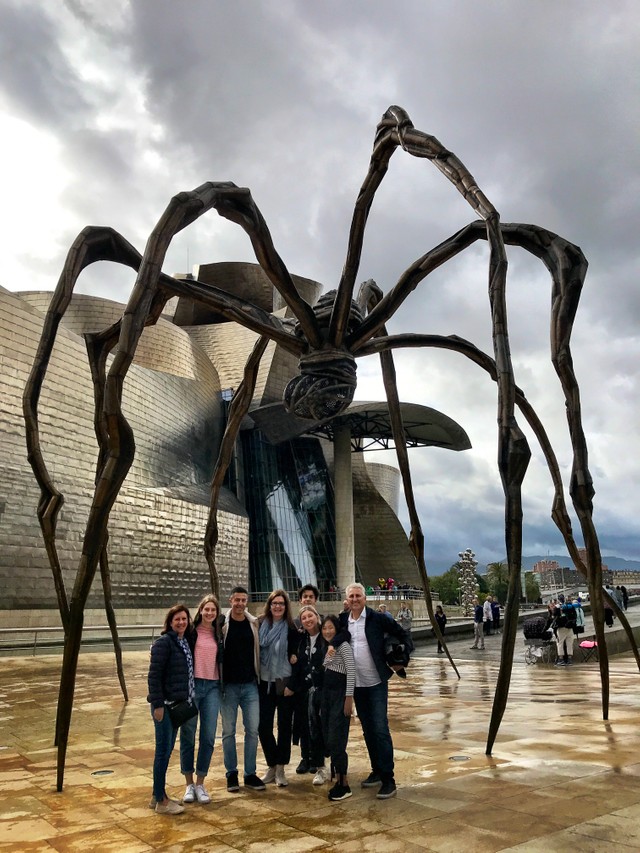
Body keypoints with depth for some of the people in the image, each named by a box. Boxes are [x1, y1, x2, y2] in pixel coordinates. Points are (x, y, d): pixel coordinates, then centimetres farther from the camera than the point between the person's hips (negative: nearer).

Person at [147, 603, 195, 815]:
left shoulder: (185, 642, 9)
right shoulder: (164, 642, -15)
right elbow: (154, 675, -17)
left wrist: (186, 701, 12)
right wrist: (158, 705, -19)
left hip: (177, 703, 8)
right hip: (164, 704, -8)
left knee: (167, 750, 15)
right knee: (163, 750, 0)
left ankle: (157, 796, 27)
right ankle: (161, 802, 11)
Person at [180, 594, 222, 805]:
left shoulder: (218, 634, 10)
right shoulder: (191, 631, -4)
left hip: (212, 687, 3)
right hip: (192, 685, -3)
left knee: (208, 737, 3)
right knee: (188, 736, 5)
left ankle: (200, 784, 15)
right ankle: (189, 784, 18)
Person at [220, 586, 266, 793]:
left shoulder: (255, 624, 2)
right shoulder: (222, 624, -6)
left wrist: (259, 677, 7)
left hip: (250, 685, 2)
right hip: (228, 685, -2)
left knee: (252, 730, 4)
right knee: (228, 731, 7)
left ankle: (250, 774, 17)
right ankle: (231, 774, 20)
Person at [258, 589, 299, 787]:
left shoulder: (291, 629, -4)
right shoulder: (260, 625, 1)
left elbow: (295, 656, -2)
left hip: (284, 683, -2)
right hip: (264, 682, 2)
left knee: (284, 725, 4)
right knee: (263, 726, 3)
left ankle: (280, 769, 18)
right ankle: (272, 766, 22)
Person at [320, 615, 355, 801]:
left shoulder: (343, 645, -9)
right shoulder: (327, 648, 15)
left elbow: (351, 671, -16)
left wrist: (349, 698, -19)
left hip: (340, 694, -8)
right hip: (326, 694, 8)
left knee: (336, 740, -8)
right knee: (328, 740, 8)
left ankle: (344, 785, 1)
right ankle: (338, 779, 18)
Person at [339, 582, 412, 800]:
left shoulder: (378, 619, -9)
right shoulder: (343, 620, 2)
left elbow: (403, 635, -4)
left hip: (376, 683, -5)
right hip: (357, 684, 5)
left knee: (380, 729, -7)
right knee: (367, 730, 14)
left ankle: (388, 780, 0)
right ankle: (376, 771, 27)